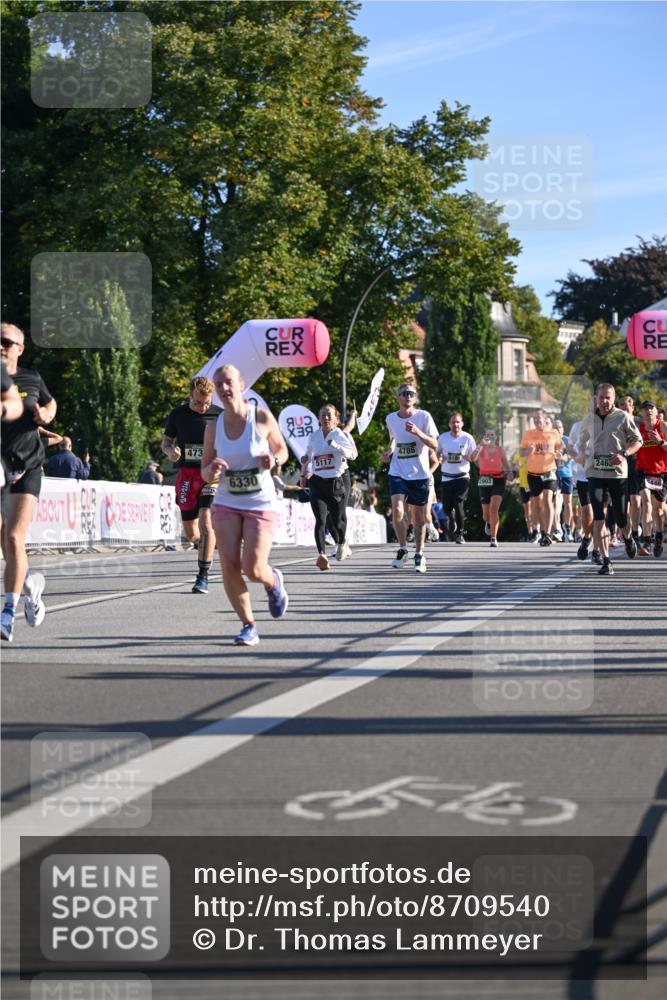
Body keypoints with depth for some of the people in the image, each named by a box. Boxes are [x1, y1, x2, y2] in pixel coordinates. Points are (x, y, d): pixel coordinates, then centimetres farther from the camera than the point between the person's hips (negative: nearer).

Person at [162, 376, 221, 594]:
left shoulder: (219, 415, -1)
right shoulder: (178, 415, 3)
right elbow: (166, 441, 13)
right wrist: (170, 451, -11)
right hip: (187, 474, 2)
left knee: (206, 520, -19)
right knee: (190, 533, 3)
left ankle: (203, 576, -15)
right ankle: (204, 546, 39)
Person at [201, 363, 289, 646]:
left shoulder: (262, 418, -8)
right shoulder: (213, 427, 0)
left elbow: (282, 449, 8)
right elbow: (205, 474, 6)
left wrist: (273, 460, -15)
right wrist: (212, 469, -17)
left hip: (262, 506, -3)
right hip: (226, 505, 3)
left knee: (253, 568, -13)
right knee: (230, 567, -10)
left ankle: (273, 581, 25)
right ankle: (248, 625, 7)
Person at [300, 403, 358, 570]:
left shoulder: (341, 435, -3)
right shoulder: (313, 437, 9)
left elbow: (353, 454, -18)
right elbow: (308, 454, 27)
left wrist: (335, 445, -31)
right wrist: (303, 474, 20)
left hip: (337, 482, -2)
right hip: (317, 482, 2)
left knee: (337, 519, 11)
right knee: (320, 519, -16)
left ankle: (342, 543, 43)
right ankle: (321, 555, -27)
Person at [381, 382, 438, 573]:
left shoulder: (423, 416, -7)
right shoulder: (390, 419, 3)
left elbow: (434, 444, -11)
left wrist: (417, 432, -25)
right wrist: (389, 452, 5)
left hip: (420, 474, -1)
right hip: (398, 473, 1)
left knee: (419, 518, 6)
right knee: (397, 510, -20)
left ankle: (419, 555, 23)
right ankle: (402, 550, -2)